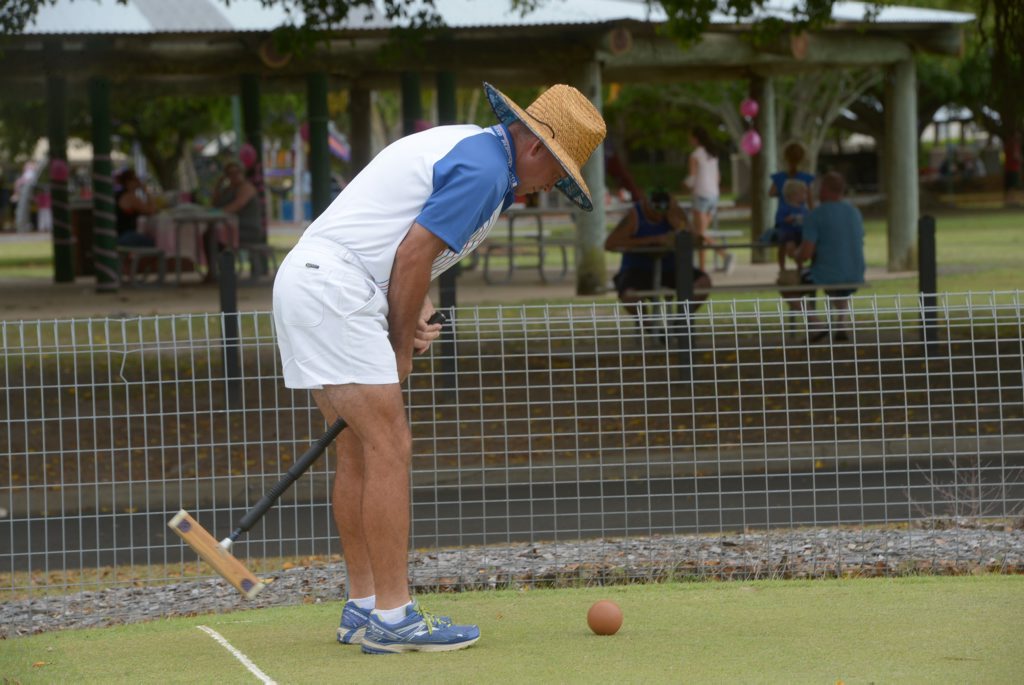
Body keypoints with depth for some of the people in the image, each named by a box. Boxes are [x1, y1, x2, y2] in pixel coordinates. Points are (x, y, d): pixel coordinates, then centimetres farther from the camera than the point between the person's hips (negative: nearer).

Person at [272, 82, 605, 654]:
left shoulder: (469, 149, 20)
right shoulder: (485, 169, -12)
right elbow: (410, 257, -14)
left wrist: (418, 314, 5)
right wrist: (402, 350, -1)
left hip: (304, 280, 11)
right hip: (333, 289, -10)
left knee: (361, 450, 14)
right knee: (389, 447, -9)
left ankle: (364, 607, 19)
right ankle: (393, 618, -9)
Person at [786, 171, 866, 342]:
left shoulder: (814, 216, -12)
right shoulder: (855, 213, 9)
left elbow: (805, 255, -18)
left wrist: (795, 254, 8)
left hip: (825, 276, -6)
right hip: (855, 279, 6)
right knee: (841, 295, 43)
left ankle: (816, 327, 4)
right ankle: (840, 327, 15)